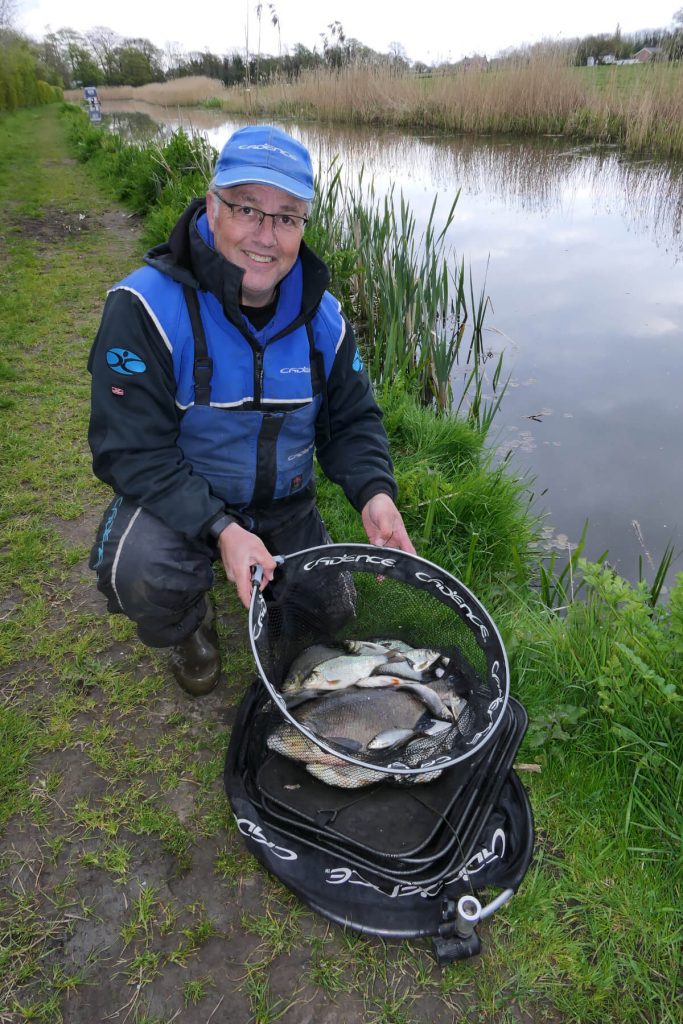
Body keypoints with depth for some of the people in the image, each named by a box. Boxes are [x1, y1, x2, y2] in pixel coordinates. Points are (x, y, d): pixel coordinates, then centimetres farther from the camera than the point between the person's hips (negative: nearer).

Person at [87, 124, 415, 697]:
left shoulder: (322, 316, -7)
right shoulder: (145, 306, -23)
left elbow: (351, 420, 0)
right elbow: (131, 451, -24)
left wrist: (374, 491, -22)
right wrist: (219, 529, -37)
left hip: (285, 504, 4)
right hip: (175, 498, -3)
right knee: (142, 576, -34)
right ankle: (189, 629, 5)